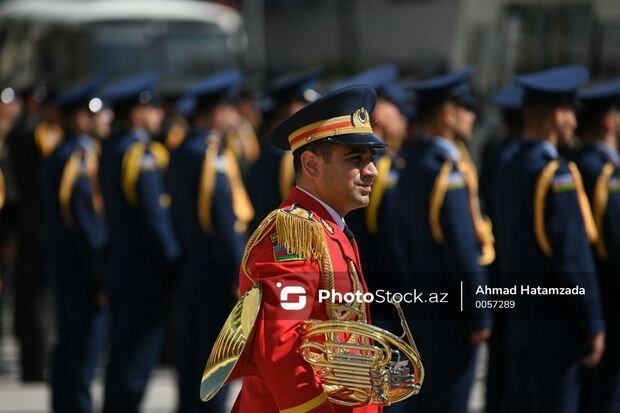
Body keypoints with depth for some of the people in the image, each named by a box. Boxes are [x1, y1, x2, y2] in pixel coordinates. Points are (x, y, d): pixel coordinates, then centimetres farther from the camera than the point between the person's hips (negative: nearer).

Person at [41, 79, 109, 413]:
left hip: (62, 269, 10)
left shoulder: (58, 157, 12)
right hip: (84, 272, -10)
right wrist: (103, 274, -18)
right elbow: (88, 222, -21)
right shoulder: (80, 160, -18)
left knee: (68, 352, 14)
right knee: (84, 357, -7)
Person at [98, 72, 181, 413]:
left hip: (119, 266, 9)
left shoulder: (110, 149, 12)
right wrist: (173, 263, -13)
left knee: (122, 352, 14)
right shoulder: (141, 155, -16)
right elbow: (154, 216, -20)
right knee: (137, 357, -5)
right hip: (144, 269, -9)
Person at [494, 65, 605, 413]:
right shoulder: (557, 174, -16)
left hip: (518, 323, 9)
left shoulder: (510, 171, 11)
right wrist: (593, 325, -12)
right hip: (555, 328, -8)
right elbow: (574, 257, -18)